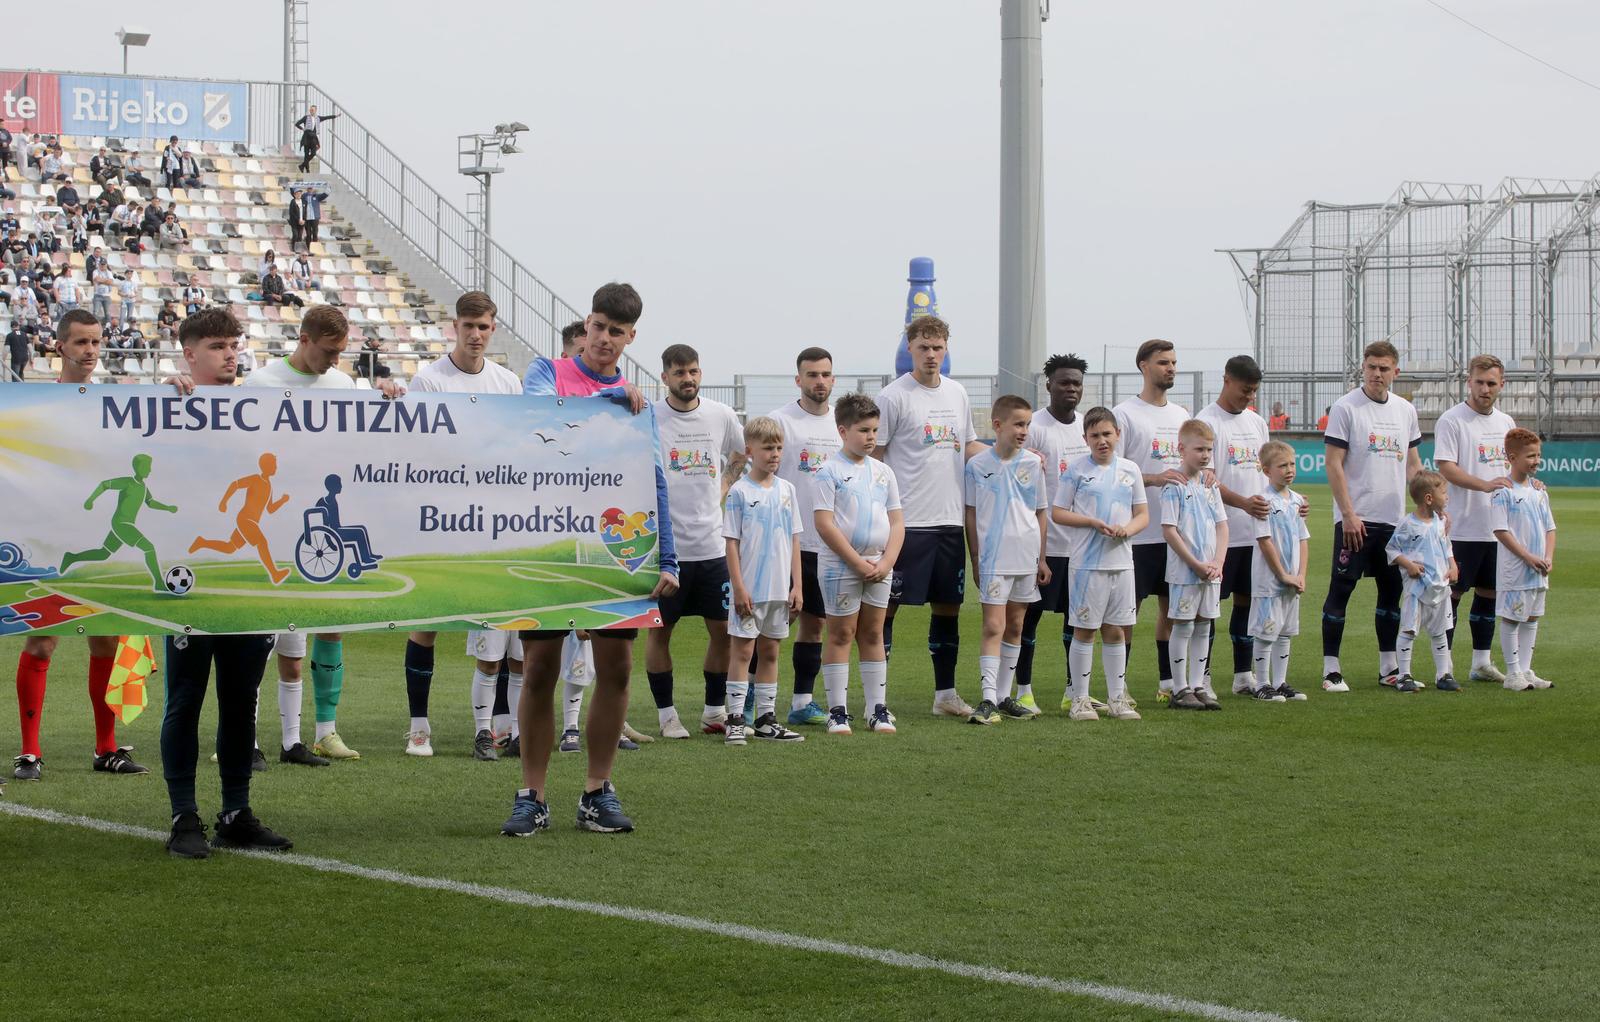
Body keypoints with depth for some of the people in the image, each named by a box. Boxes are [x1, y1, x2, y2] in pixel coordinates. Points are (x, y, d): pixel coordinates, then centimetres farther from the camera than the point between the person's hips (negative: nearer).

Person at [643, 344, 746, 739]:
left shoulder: (722, 416, 5)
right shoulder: (647, 419, -7)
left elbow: (740, 457, 24)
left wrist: (722, 490, 10)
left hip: (713, 545, 3)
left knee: (723, 628, 6)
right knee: (660, 629, 2)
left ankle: (715, 710, 18)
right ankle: (666, 713, 12)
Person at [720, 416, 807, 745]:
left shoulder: (786, 490, 8)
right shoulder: (739, 492, -6)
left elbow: (794, 541, 10)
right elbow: (731, 542, -7)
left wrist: (797, 585, 6)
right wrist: (738, 587, -13)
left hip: (780, 589, 5)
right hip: (749, 588, -5)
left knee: (770, 651, 11)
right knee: (742, 650, -2)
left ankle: (766, 719, 18)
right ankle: (735, 720, 0)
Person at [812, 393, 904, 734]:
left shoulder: (883, 471, 10)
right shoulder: (830, 471, -7)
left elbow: (897, 521, 10)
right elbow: (824, 524, -14)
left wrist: (886, 562, -5)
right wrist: (858, 562, -14)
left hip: (879, 567, 5)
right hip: (840, 566, -5)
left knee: (873, 635, 9)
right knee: (841, 635, 1)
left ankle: (878, 710, 13)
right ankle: (838, 712, 4)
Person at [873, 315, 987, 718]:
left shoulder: (957, 394, 13)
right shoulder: (894, 397, -6)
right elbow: (873, 456, -6)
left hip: (951, 519, 6)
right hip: (906, 520, -6)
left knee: (948, 606, 11)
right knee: (888, 605, -3)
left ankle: (945, 693, 20)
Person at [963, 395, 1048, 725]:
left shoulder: (1033, 463, 5)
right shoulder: (977, 465, -2)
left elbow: (1040, 513, 11)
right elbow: (971, 515, 3)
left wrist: (1042, 558, 9)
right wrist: (975, 558, 0)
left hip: (1026, 557, 4)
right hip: (993, 558, -4)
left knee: (1015, 627, 11)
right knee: (993, 626, -12)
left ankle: (1004, 696, 19)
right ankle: (988, 700, -16)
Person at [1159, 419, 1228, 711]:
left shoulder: (1210, 485, 10)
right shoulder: (1175, 486, -10)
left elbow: (1222, 526, 11)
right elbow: (1169, 530, -14)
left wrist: (1217, 564, -4)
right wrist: (1196, 564, -15)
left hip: (1211, 572, 6)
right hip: (1184, 572, -6)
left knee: (1203, 627, 9)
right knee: (1183, 626, -1)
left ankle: (1198, 686, 15)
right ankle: (1179, 690, 4)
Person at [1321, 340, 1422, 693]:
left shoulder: (1405, 410, 12)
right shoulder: (1345, 408, -6)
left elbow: (1413, 463, 19)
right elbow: (1333, 464, -9)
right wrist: (1348, 514, -15)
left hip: (1395, 518, 6)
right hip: (1356, 518, -6)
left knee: (1392, 590, 10)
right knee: (1342, 588, -4)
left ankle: (1389, 666, 19)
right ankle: (1330, 668, 0)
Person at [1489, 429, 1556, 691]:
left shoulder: (1539, 491, 10)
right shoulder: (1503, 491, -11)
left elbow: (1550, 528, 13)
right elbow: (1501, 531, -15)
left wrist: (1548, 558, -3)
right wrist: (1529, 558, -18)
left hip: (1539, 570, 7)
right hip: (1514, 568, -7)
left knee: (1532, 619, 11)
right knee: (1511, 619, 0)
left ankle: (1526, 671, 18)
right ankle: (1513, 674, 5)